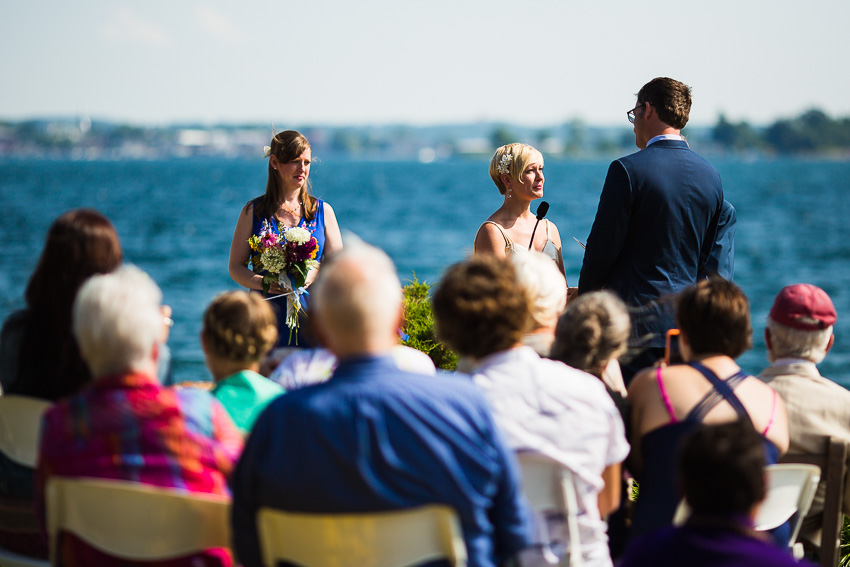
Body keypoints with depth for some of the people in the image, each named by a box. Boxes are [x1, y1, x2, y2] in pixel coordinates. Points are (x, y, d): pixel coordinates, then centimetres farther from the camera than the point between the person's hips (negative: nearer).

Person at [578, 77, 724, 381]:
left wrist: (584, 298, 7)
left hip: (636, 319, -6)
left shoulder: (628, 169, -11)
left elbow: (603, 247, -8)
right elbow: (706, 255, 15)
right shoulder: (711, 176, 8)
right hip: (687, 321, 6)